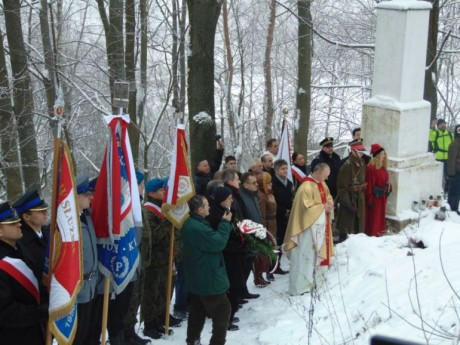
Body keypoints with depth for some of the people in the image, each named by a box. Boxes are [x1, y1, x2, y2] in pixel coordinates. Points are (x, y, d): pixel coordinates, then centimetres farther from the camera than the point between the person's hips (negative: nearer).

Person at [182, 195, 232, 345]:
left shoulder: (191, 223, 7)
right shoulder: (197, 228, -28)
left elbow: (211, 238, 13)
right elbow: (218, 243, -23)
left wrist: (224, 223, 1)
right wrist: (225, 223, -12)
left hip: (197, 278, 11)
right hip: (207, 278, -11)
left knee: (197, 310, 19)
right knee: (223, 310, 0)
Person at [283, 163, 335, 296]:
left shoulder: (322, 185, 8)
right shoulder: (307, 187, -21)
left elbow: (328, 196, 21)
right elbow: (307, 207, -23)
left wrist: (329, 204, -1)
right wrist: (323, 207, -16)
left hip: (320, 226, 10)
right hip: (308, 227, -10)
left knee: (316, 254, 17)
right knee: (305, 256, -4)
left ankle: (312, 282, 29)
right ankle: (299, 287, 2)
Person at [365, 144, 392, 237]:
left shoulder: (383, 168, 6)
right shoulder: (371, 168, -21)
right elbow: (369, 185, -21)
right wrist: (370, 200, -20)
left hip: (382, 197, 9)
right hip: (374, 197, -9)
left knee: (381, 214, 20)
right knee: (373, 216, 3)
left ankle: (379, 231, 33)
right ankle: (372, 233, 15)